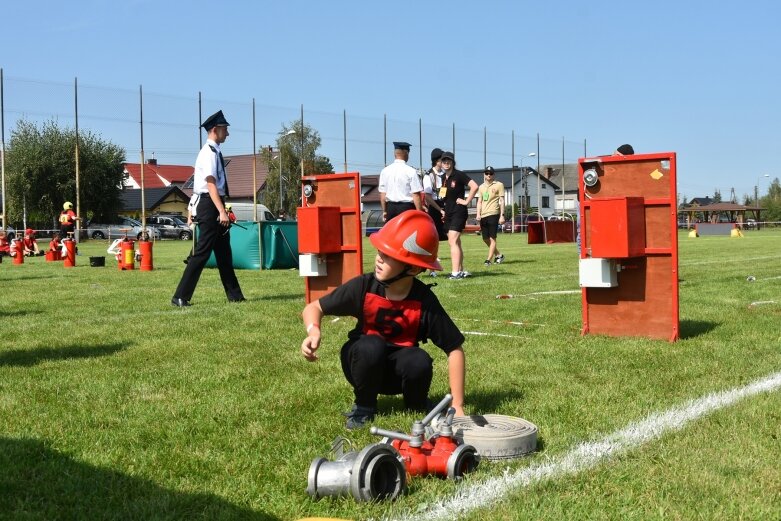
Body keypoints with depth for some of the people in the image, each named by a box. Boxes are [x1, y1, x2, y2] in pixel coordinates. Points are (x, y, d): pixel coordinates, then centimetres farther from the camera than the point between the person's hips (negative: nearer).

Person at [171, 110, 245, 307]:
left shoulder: (214, 152, 15)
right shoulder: (209, 152, -14)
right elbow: (211, 184, -23)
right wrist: (222, 211, -29)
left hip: (215, 205, 10)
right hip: (210, 205, -10)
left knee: (224, 252, 15)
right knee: (202, 252, -9)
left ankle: (234, 295, 23)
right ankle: (181, 297, -5)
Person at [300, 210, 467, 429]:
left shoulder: (424, 301, -22)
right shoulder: (364, 286, -20)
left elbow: (455, 349, -19)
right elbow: (314, 307, -10)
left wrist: (457, 406, -22)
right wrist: (314, 331, -35)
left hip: (399, 370, 0)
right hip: (367, 362, 0)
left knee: (420, 362, -33)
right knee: (371, 346, -33)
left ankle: (418, 405, 2)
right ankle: (363, 407, -7)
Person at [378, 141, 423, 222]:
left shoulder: (385, 171, 3)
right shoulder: (411, 171, -9)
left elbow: (382, 193, 8)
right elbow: (416, 195, -11)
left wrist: (384, 211, 18)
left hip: (390, 207, 4)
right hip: (407, 207, -4)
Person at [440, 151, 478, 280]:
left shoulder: (459, 175, -9)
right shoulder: (443, 178, 12)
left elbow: (474, 186, -19)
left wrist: (466, 201, -15)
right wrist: (441, 210, 16)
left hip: (459, 212, -8)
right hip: (448, 212, 8)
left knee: (453, 241, -15)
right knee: (455, 242, 11)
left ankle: (455, 272, -17)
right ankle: (461, 271, 19)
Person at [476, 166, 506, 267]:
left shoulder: (499, 185, 3)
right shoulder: (481, 187, 17)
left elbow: (502, 201, -1)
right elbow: (479, 202, 17)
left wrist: (502, 215, -8)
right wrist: (478, 214, 2)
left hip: (493, 214, -6)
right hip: (483, 216, 6)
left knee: (492, 238, -7)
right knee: (485, 238, 9)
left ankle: (489, 259, -7)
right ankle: (499, 255, 26)